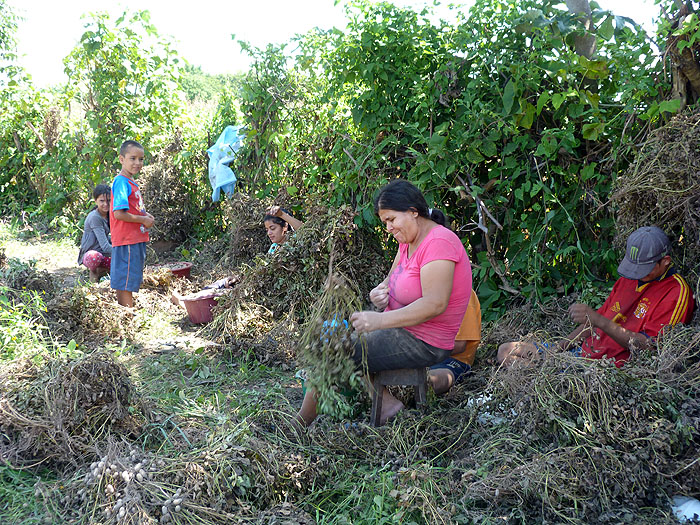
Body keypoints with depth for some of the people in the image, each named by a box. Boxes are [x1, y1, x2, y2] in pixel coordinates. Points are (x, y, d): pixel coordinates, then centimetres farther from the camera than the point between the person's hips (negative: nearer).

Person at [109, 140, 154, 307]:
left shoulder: (131, 182, 16)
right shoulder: (121, 182, -14)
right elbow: (119, 214, -22)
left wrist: (145, 216, 8)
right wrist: (144, 220, -12)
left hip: (136, 239, 10)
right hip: (126, 241, -10)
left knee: (125, 284, 15)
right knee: (126, 282, -4)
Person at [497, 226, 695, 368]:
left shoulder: (676, 293, -11)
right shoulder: (628, 278, 16)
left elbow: (647, 347, -20)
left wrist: (597, 319, -27)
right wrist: (559, 347, 7)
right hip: (582, 351, 9)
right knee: (506, 351, 3)